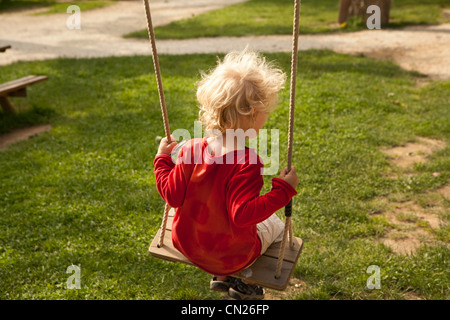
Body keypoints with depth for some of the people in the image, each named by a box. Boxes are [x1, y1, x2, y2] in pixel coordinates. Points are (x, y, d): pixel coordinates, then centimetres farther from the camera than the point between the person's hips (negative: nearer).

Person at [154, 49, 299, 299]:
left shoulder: (191, 150, -14)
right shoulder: (247, 163, -30)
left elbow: (173, 196, -9)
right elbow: (243, 214, -33)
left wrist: (162, 159, 4)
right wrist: (283, 190, -29)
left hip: (188, 246, 5)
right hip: (230, 257, -5)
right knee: (274, 225, 22)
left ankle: (221, 277, 38)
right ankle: (244, 284, 35)